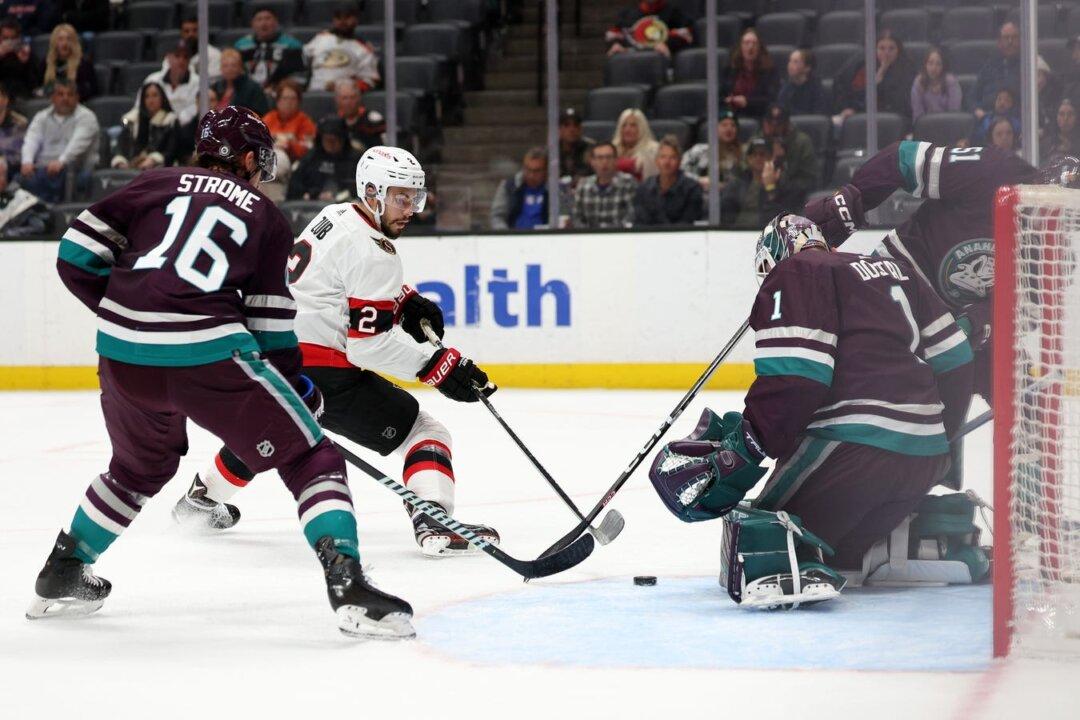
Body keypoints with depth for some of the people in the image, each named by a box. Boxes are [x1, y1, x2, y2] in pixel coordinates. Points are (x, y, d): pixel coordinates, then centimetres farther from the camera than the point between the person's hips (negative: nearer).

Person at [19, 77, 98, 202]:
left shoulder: (85, 117, 4)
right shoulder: (42, 117, 19)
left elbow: (78, 143, -14)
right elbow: (31, 141, 2)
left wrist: (61, 161, -32)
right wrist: (27, 162, -20)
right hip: (42, 167, 3)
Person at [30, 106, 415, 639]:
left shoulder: (156, 183, 18)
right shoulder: (267, 218, 15)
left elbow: (77, 256, 11)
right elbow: (271, 326, 12)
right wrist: (300, 390, 24)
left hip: (123, 355, 4)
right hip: (209, 352, -4)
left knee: (140, 466, 32)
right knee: (311, 462, 5)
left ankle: (62, 575, 40)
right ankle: (347, 586, -14)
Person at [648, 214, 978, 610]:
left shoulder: (794, 273, 3)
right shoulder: (895, 270, 26)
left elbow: (793, 376, -13)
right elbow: (954, 358, 25)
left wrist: (743, 448, -12)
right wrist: (937, 436, 34)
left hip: (856, 441, -8)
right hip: (926, 458, 8)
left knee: (753, 540, -8)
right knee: (842, 543, 28)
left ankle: (791, 569, -42)